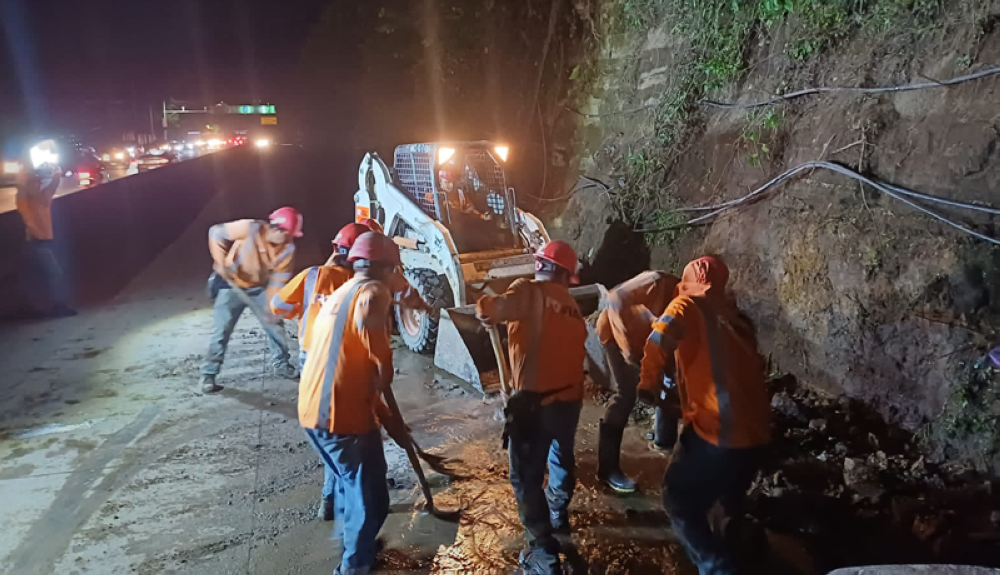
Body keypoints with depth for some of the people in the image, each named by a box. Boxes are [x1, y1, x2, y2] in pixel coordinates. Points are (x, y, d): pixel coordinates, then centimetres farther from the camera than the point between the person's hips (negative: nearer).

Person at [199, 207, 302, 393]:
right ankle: (208, 375, 8)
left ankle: (281, 364, 28)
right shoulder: (249, 229, -30)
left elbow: (278, 281, -13)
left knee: (275, 325, 7)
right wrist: (222, 263, -23)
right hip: (232, 285, -4)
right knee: (222, 331, -4)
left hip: (260, 288, 4)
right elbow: (216, 233, -18)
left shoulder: (288, 248, -17)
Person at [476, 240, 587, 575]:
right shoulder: (570, 304, 12)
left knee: (526, 475, 2)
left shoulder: (530, 291, -10)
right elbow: (575, 347, 14)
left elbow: (490, 312, -20)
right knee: (562, 458, 29)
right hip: (569, 397, 8)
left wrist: (485, 305, 0)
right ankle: (557, 516, 49)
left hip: (534, 399, -7)